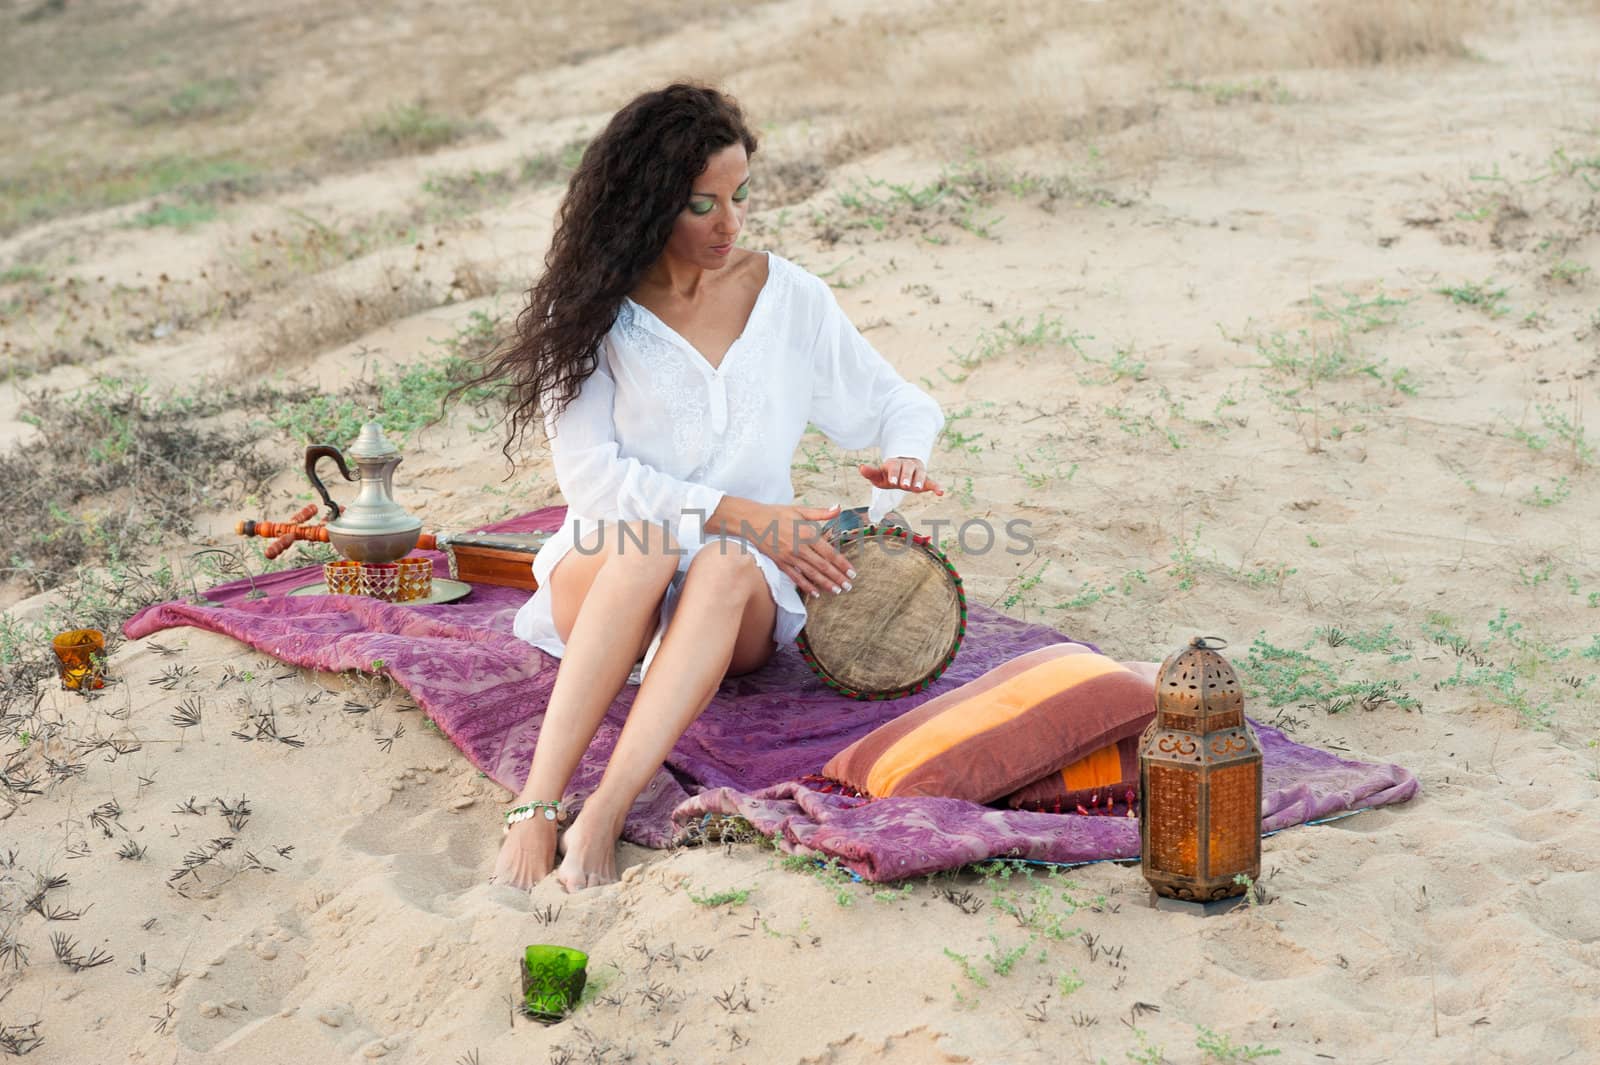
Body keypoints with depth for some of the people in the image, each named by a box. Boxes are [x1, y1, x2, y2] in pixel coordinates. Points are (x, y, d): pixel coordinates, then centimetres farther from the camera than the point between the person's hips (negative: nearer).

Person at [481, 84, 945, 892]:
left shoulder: (791, 299, 6)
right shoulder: (591, 312, -1)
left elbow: (898, 403, 15)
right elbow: (589, 473, -10)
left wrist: (903, 458, -10)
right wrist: (738, 514, -18)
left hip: (743, 590, 1)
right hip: (600, 583, -1)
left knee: (726, 571, -35)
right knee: (646, 542, -36)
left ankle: (600, 822, -47)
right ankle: (534, 811, -41)